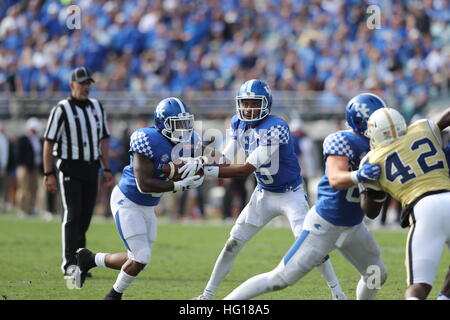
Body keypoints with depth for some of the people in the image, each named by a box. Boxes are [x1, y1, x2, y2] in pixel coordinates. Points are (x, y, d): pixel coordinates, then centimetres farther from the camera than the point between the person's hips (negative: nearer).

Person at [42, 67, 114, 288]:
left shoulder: (96, 107, 11)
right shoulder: (62, 110, -8)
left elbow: (102, 139, 18)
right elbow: (48, 142, -8)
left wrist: (106, 169, 13)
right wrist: (48, 174, -12)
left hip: (91, 167, 6)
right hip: (70, 168, -6)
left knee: (85, 218, 8)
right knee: (72, 215, -16)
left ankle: (76, 263, 20)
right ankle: (69, 265, -22)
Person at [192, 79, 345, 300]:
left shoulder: (275, 128, -29)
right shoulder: (239, 124, -5)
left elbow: (246, 170, -32)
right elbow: (225, 158, -5)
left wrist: (207, 170, -36)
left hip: (290, 195, -6)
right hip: (264, 194, 6)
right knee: (233, 244, 5)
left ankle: (337, 292, 0)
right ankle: (208, 294, 15)